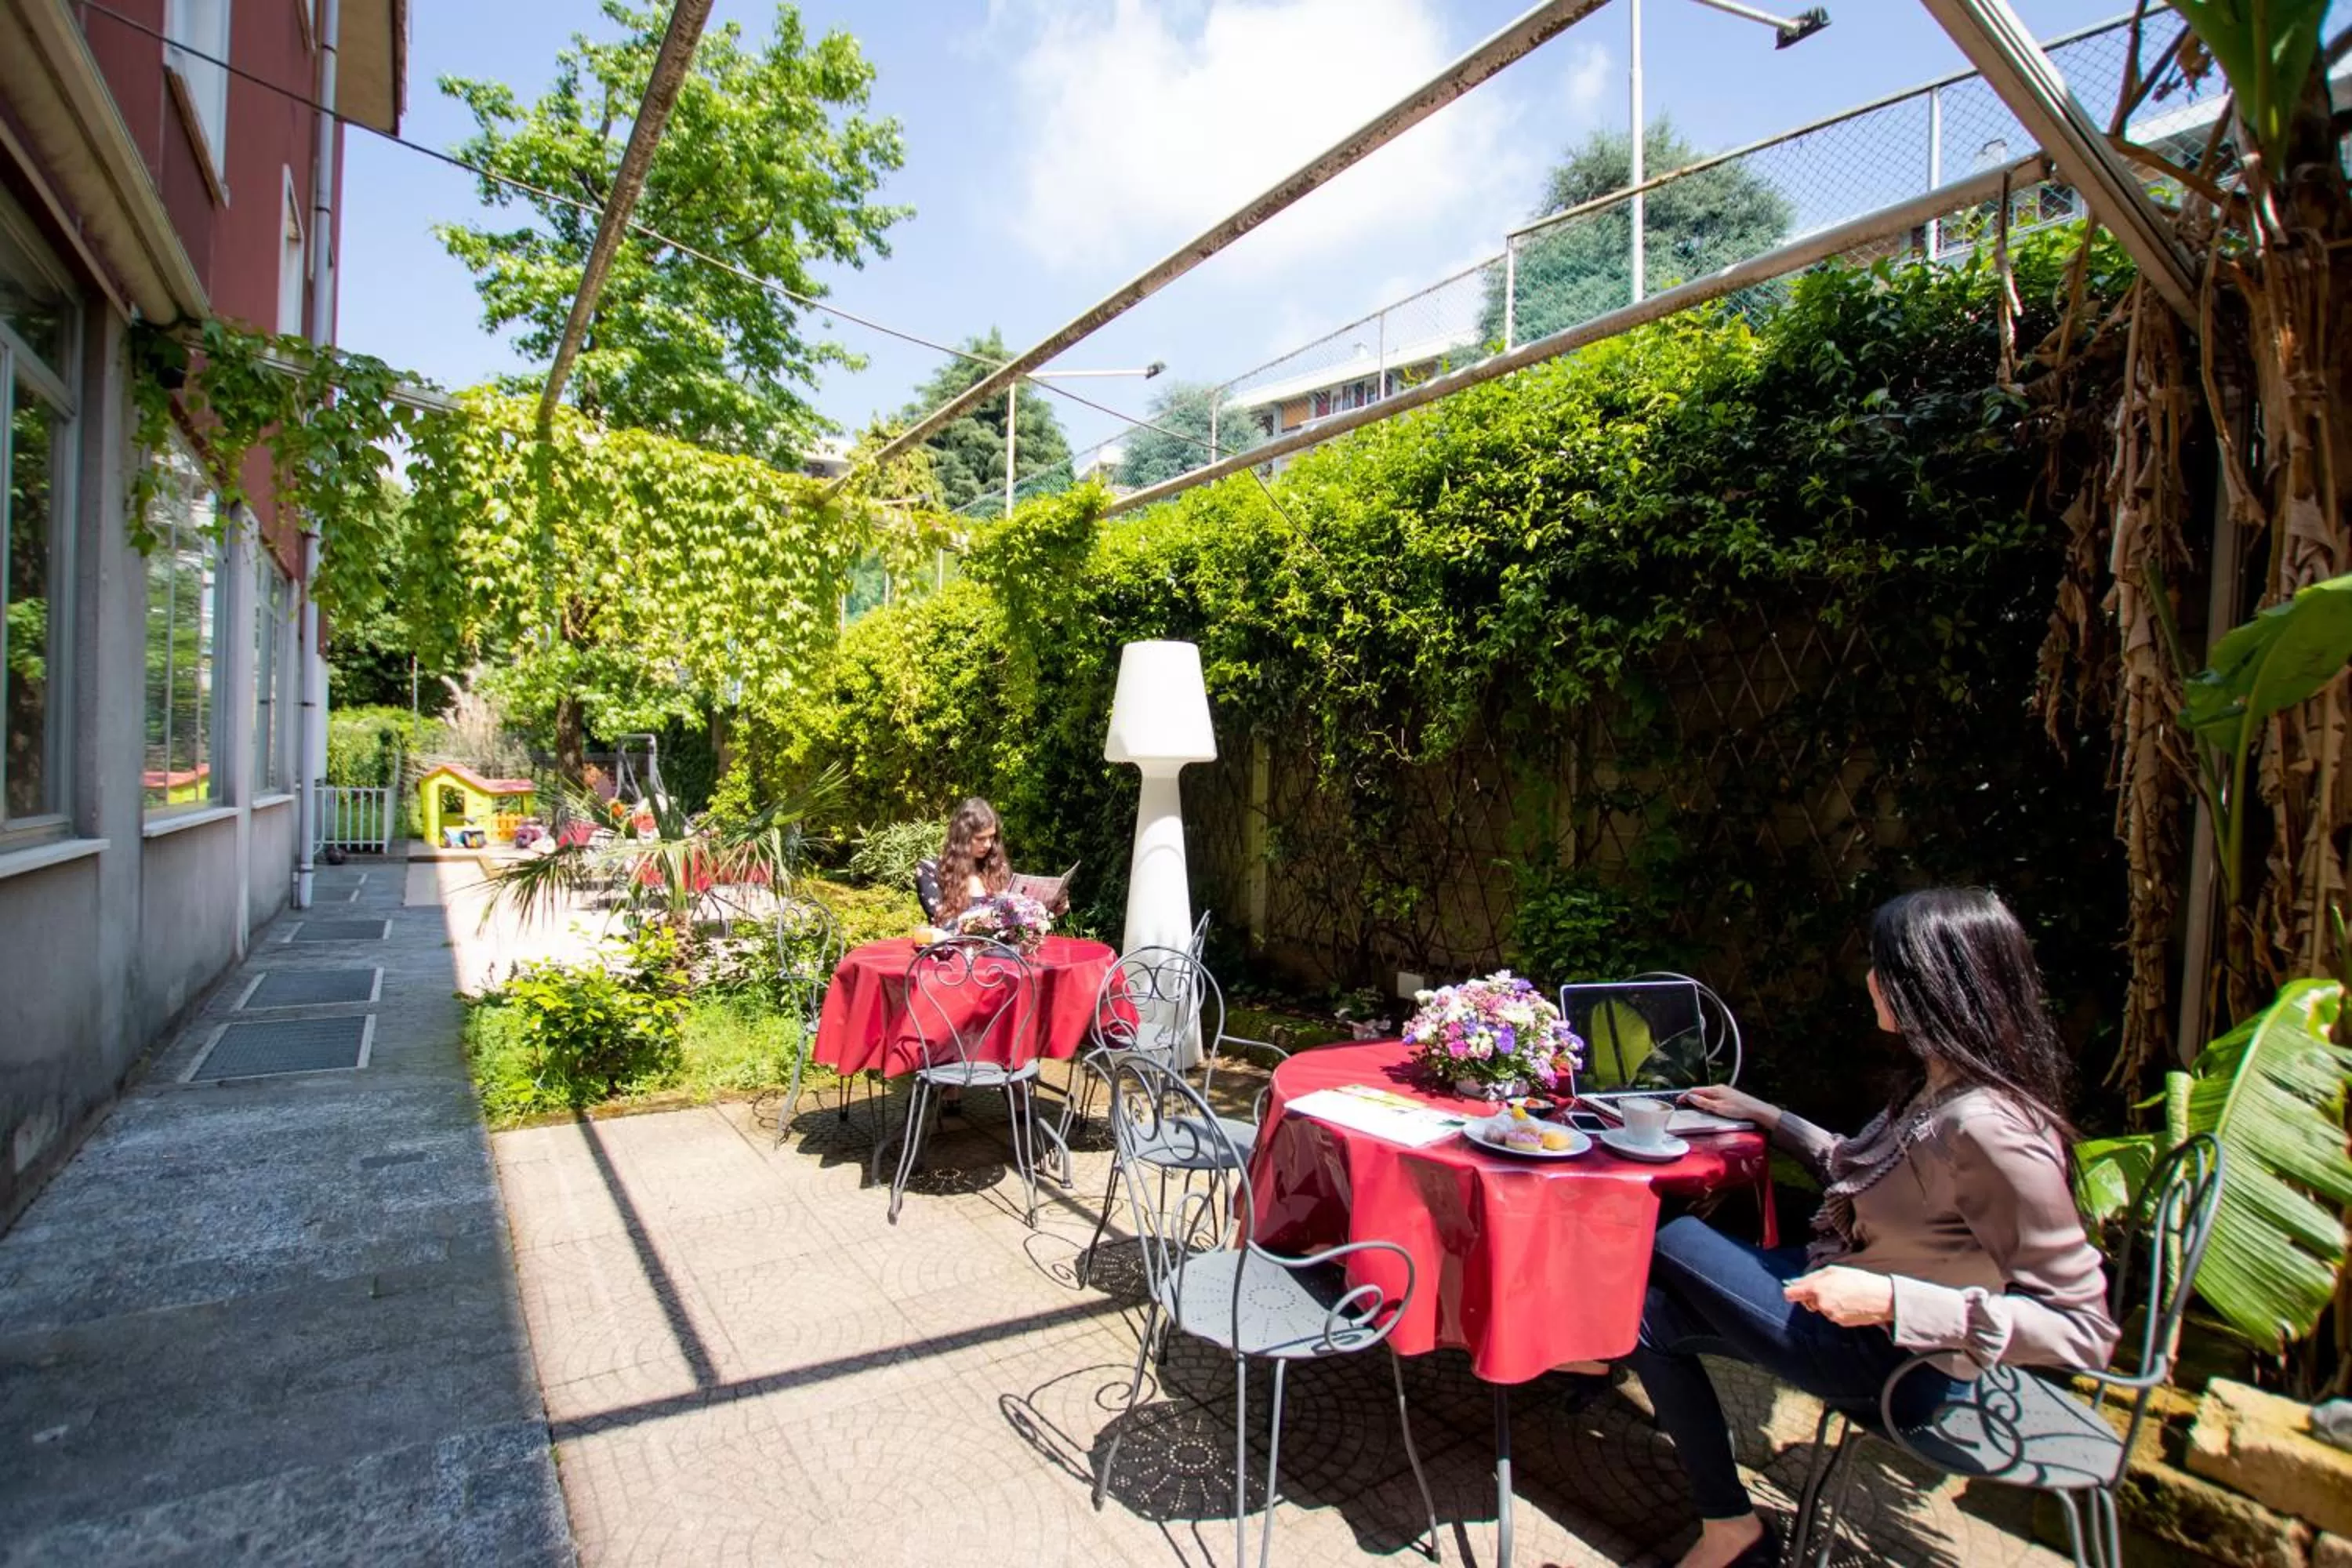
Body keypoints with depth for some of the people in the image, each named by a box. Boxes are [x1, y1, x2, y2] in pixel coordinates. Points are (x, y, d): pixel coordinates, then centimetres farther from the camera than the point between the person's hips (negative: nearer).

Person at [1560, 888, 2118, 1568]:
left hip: (1886, 1356, -8)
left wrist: (1890, 1301, -34)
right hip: (1843, 1293, 8)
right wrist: (1763, 1114, 20)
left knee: (1674, 1241, -2)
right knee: (1653, 1314, 4)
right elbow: (1859, 1170, 16)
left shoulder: (1987, 1127, -30)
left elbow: (2086, 1328, -29)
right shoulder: (1939, 1084, 0)